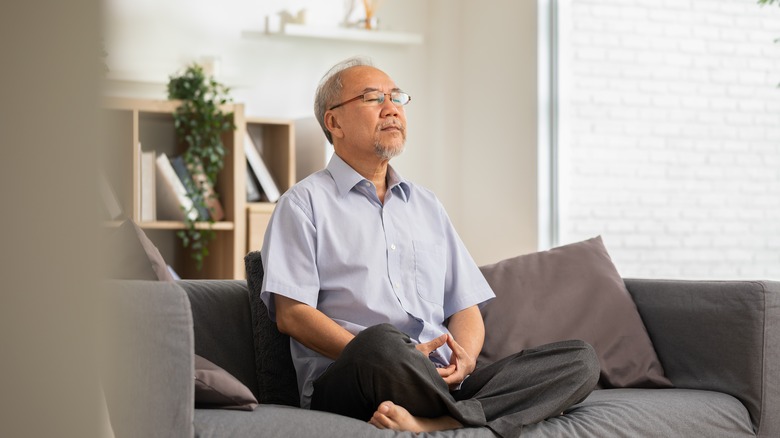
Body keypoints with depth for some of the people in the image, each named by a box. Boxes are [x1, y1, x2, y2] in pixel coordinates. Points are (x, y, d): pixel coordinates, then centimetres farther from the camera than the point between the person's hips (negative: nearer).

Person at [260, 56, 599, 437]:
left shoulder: (427, 205, 26)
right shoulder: (305, 203, 8)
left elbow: (465, 307, 20)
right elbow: (291, 314, -4)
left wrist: (463, 359, -4)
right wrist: (388, 359, -16)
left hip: (441, 382, 6)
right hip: (346, 386, -6)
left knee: (579, 359, -16)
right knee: (380, 340, -41)